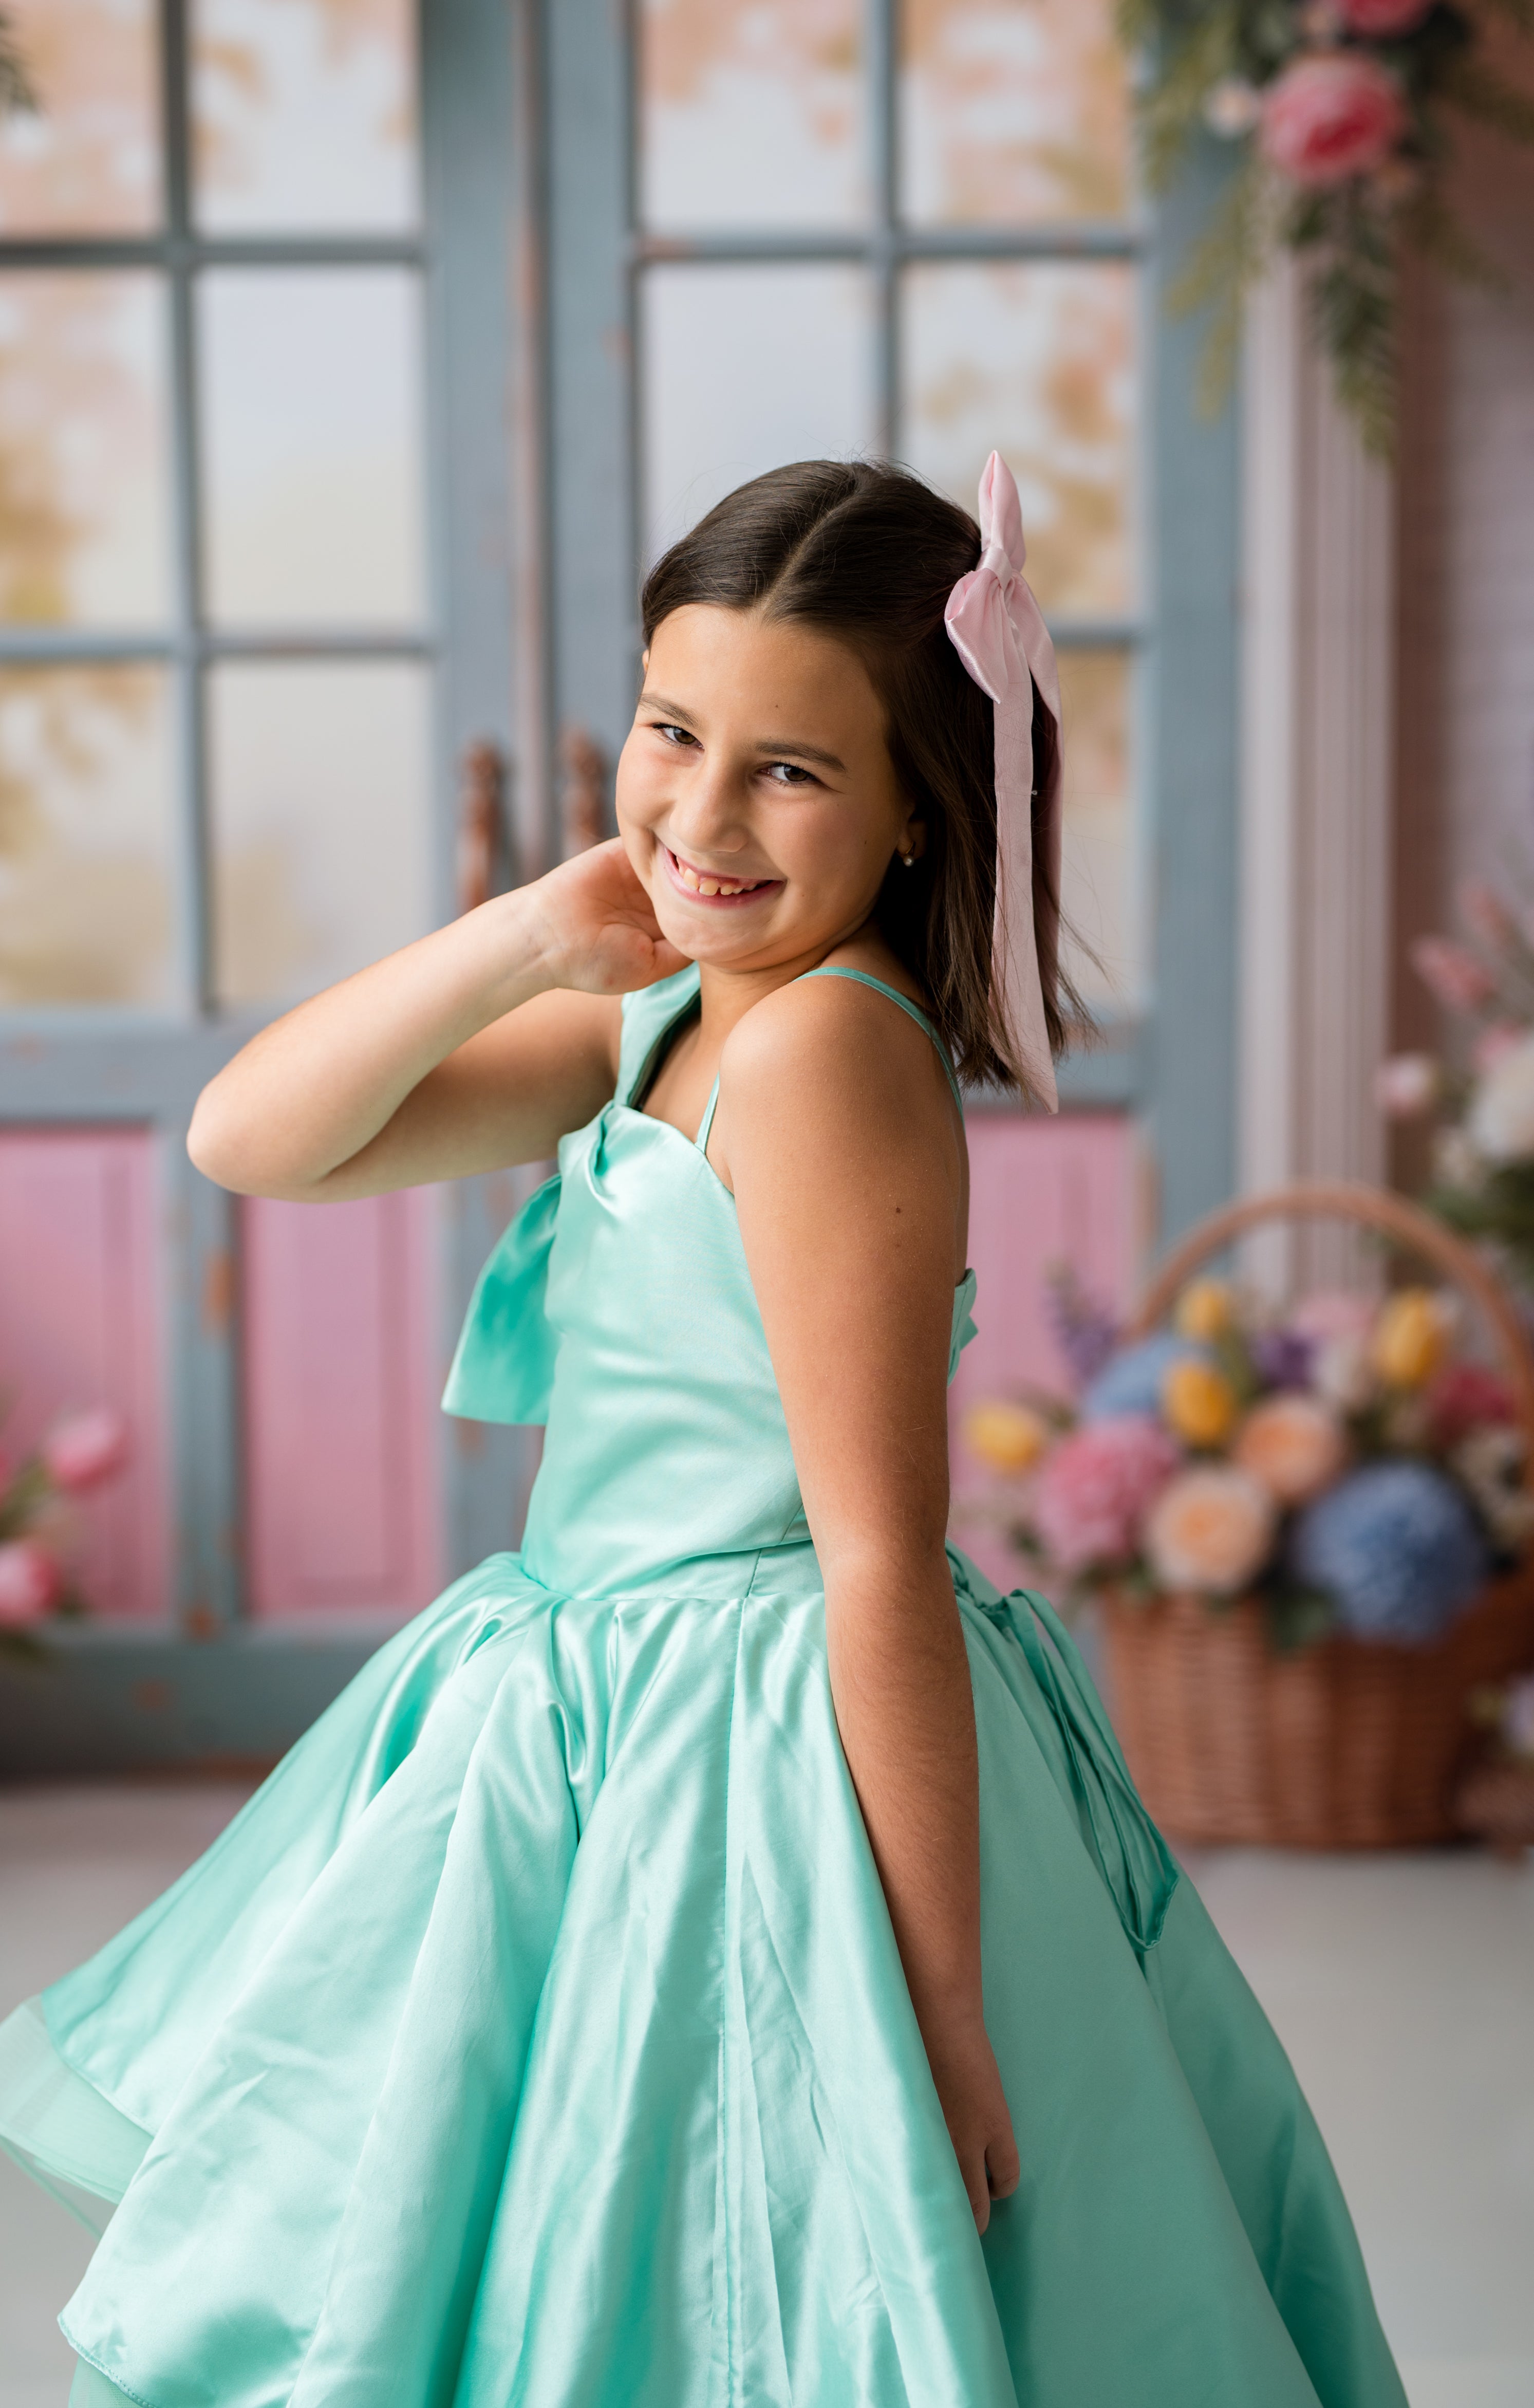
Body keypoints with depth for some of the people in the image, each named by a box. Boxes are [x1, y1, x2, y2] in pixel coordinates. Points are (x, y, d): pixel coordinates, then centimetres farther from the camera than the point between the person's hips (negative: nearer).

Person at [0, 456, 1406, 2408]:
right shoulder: (663, 1018, 6)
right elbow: (247, 1144, 5)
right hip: (622, 1729, 9)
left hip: (756, 1786, -9)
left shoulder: (822, 1046, -21)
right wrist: (525, 937, -6)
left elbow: (880, 1568, -23)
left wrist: (940, 2016, -21)